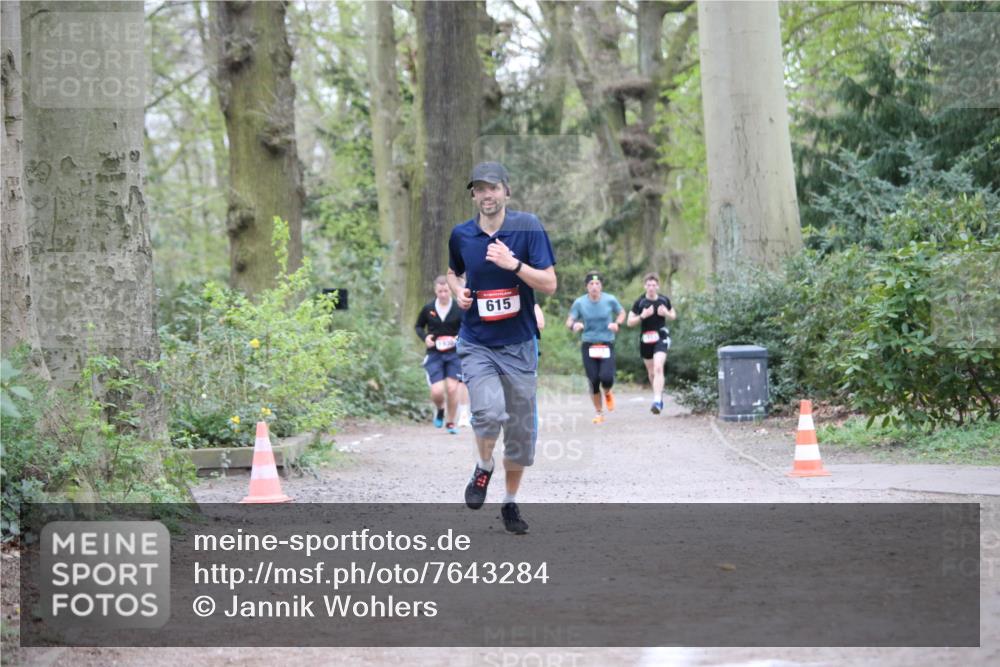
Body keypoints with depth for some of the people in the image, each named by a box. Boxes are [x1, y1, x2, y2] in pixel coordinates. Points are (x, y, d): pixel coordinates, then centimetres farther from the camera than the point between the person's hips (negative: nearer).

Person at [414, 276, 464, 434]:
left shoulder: (459, 309, -4)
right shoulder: (428, 308, 1)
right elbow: (418, 326, 15)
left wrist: (460, 338, -15)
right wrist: (424, 337, -5)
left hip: (454, 354, -1)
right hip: (434, 354, 1)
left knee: (452, 388, -6)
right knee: (437, 391, -9)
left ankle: (451, 422, 14)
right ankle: (440, 409, 27)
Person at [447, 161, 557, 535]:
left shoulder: (527, 229, -5)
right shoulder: (461, 235, 3)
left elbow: (549, 284, -9)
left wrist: (514, 264, -23)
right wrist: (458, 291, 1)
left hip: (518, 344, 0)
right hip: (476, 344, 0)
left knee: (521, 428, 6)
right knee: (489, 411, -24)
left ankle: (510, 503, 25)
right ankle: (484, 468, 7)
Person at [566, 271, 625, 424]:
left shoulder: (610, 300, -1)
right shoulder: (579, 303, -2)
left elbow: (621, 313, 16)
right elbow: (569, 321, 1)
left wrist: (617, 324, -5)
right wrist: (574, 325, -23)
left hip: (607, 345, -1)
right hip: (588, 346, 1)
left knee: (606, 377, -19)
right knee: (593, 381, -4)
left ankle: (607, 393, 19)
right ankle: (599, 413, 14)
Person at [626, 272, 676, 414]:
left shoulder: (664, 300, 0)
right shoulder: (640, 302, -4)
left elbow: (673, 316, 15)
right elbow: (629, 322, -3)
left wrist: (666, 313, -8)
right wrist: (642, 316, -20)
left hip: (661, 337, -2)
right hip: (646, 338, 2)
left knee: (658, 368, -20)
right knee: (651, 372, 13)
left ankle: (657, 401, -26)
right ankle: (659, 395, 37)